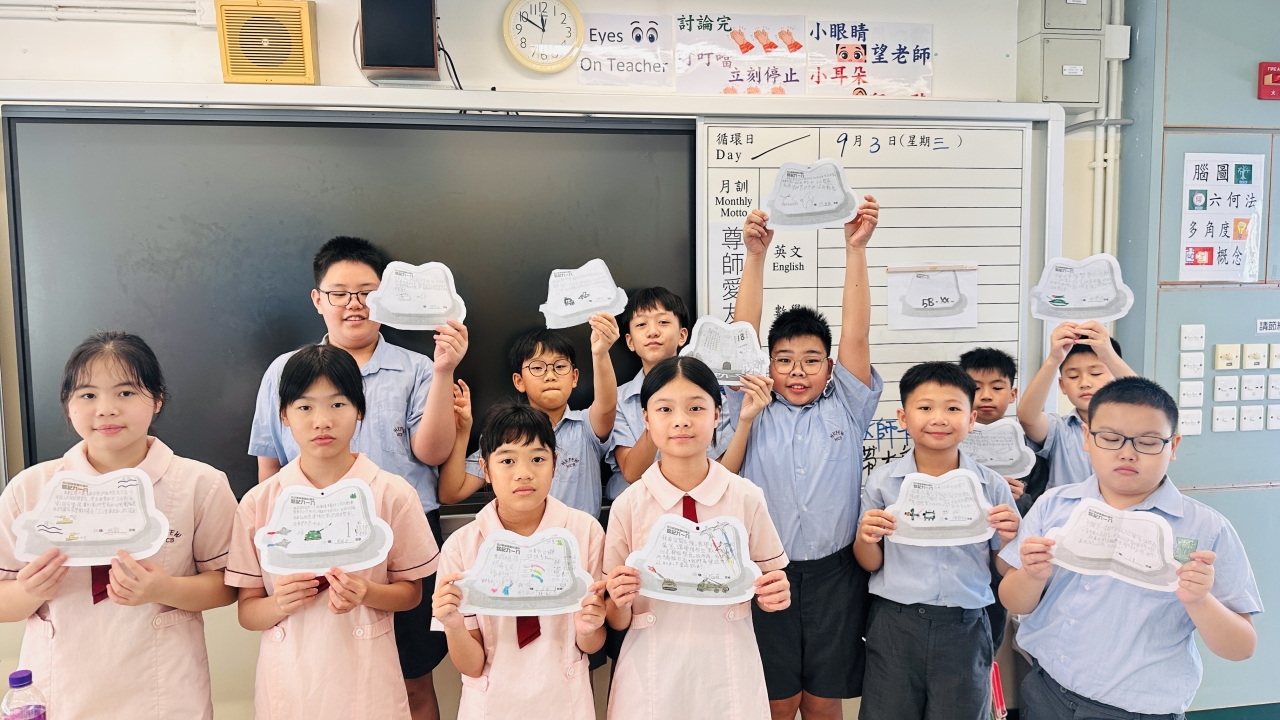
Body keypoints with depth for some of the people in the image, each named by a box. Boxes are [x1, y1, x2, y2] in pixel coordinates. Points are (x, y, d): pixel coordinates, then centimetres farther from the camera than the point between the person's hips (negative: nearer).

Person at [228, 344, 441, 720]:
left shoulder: (393, 494, -6)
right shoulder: (258, 502, -1)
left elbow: (411, 592, 1)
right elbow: (247, 611, 3)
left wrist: (367, 593, -18)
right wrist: (280, 604, -17)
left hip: (365, 679, -1)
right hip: (288, 680, 1)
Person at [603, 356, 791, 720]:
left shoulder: (746, 498, -5)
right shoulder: (628, 505, -6)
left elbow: (768, 584, 7)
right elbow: (618, 621, 0)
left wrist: (775, 596, -13)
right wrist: (619, 601, -20)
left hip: (728, 672, 1)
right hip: (653, 673, 0)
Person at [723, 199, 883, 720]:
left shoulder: (846, 409, 2)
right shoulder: (757, 411, 1)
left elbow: (856, 334, -7)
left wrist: (855, 249, -14)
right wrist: (755, 255, -14)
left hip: (834, 572, 1)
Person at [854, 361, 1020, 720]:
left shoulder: (992, 486, -1)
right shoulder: (882, 482, -2)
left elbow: (1005, 571, 5)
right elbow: (871, 564, 5)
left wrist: (1009, 537, -14)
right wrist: (864, 537, -16)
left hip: (965, 628, 0)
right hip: (895, 626, 0)